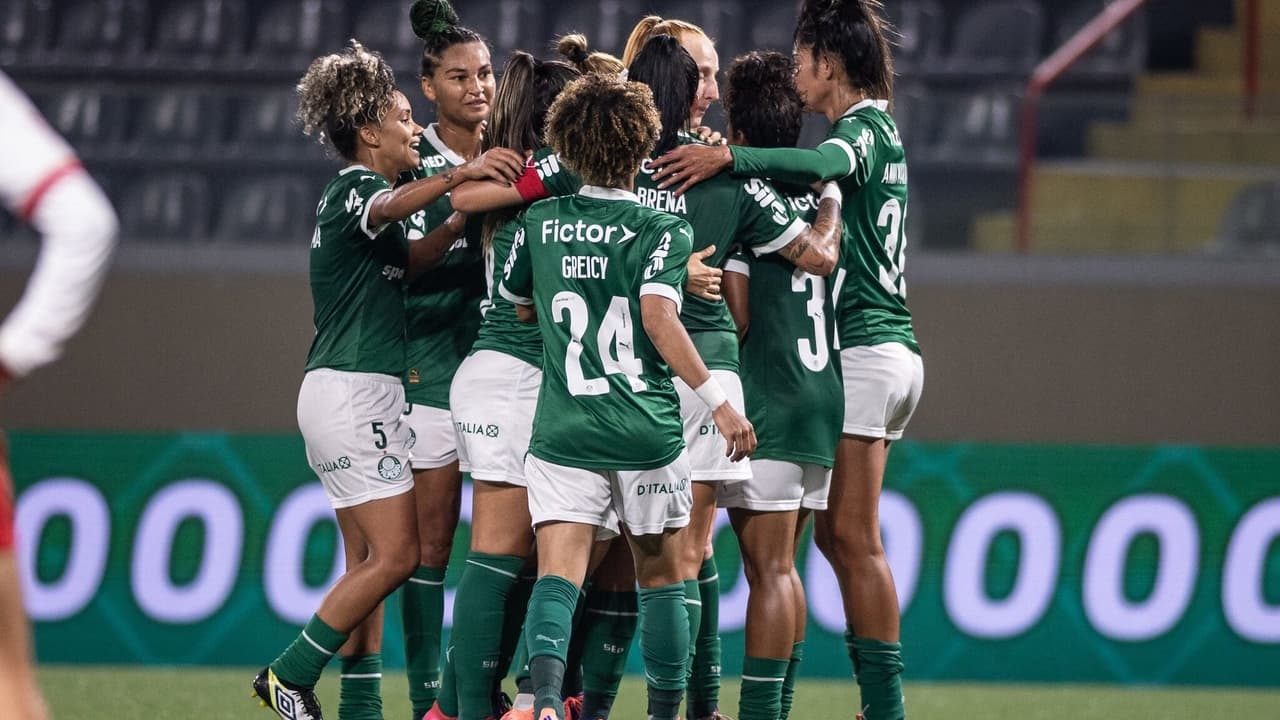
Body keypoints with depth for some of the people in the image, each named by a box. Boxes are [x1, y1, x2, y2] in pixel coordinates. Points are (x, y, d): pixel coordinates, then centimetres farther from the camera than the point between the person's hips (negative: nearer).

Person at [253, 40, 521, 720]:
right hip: (353, 390, -10)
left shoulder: (355, 193, 21)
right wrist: (458, 177, -50)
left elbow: (410, 257, 2)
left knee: (368, 560, 8)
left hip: (358, 396, 10)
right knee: (396, 553, -12)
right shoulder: (352, 189, -9)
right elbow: (391, 206, -34)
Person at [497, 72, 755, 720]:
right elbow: (659, 316, -19)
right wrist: (716, 399, -20)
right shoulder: (661, 230, -4)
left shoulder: (540, 223, 6)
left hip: (562, 432, 1)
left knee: (557, 575, -10)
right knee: (660, 576, 17)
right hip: (647, 434, -1)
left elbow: (516, 303, 21)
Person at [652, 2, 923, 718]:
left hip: (865, 348, -10)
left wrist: (728, 157, -39)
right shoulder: (879, 129, 20)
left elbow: (825, 163, -32)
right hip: (888, 346, 10)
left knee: (853, 536, -9)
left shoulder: (864, 126, -10)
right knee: (834, 531, 9)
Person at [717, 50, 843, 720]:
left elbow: (736, 317, -12)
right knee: (783, 567, 14)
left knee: (768, 569, -8)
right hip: (822, 395, 7)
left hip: (766, 408, -7)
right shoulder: (817, 197, 10)